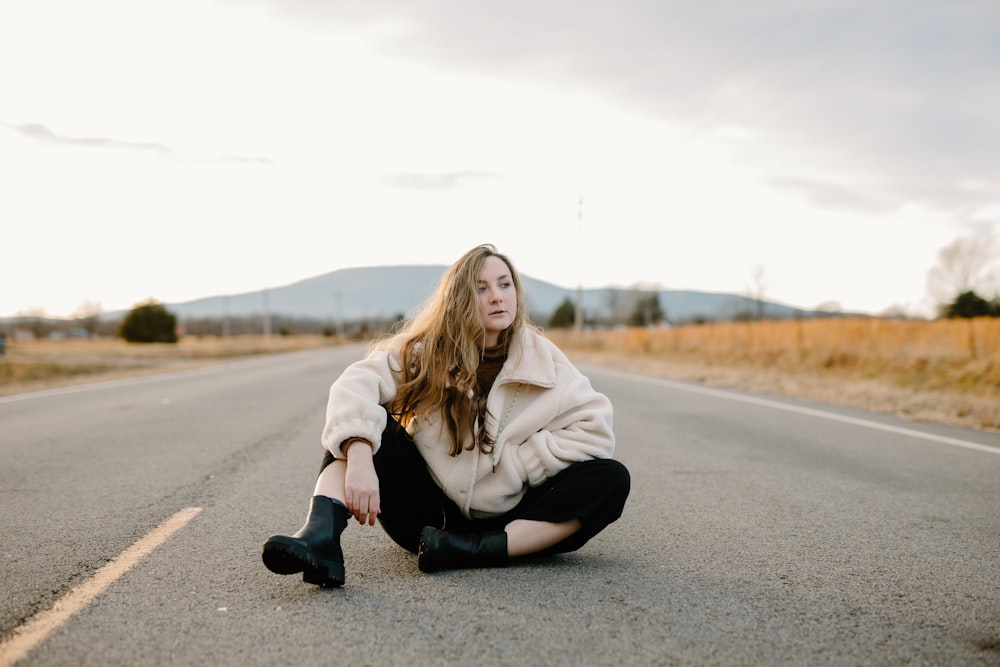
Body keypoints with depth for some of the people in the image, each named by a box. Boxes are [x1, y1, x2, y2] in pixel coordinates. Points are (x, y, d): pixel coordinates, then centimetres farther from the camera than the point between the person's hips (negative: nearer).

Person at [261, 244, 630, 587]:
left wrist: (511, 466, -14)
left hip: (506, 522, 1)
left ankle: (475, 550, -31)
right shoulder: (425, 353, -5)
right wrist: (358, 458, -41)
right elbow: (356, 385, -22)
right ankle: (321, 535, -43)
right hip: (430, 514, 0)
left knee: (612, 480, -22)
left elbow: (594, 428, -10)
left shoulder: (541, 359, -2)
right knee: (365, 423, -18)